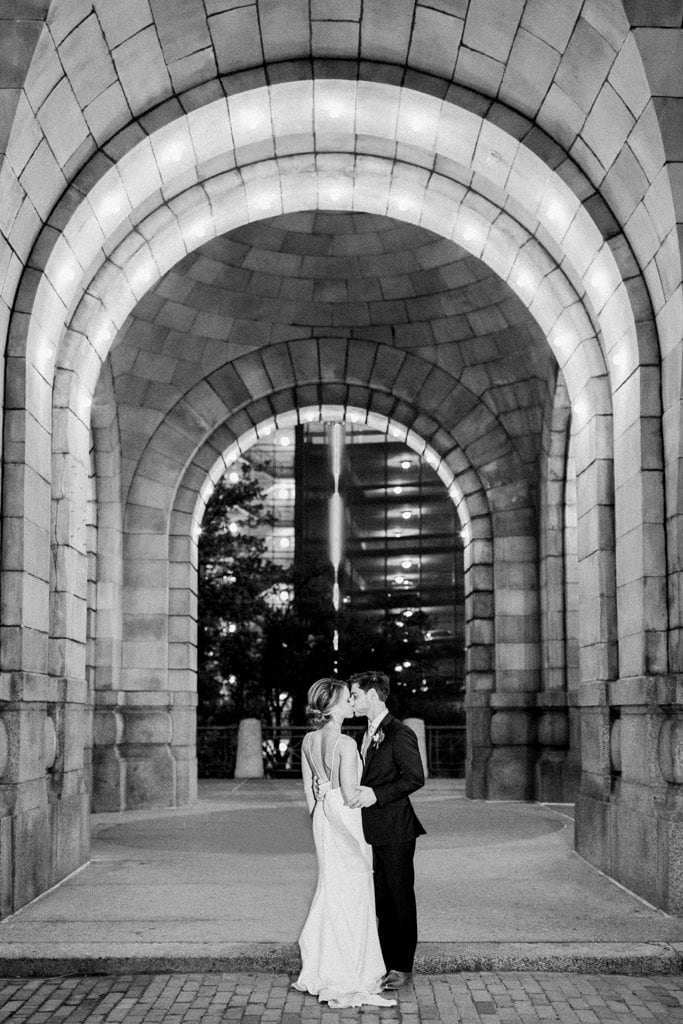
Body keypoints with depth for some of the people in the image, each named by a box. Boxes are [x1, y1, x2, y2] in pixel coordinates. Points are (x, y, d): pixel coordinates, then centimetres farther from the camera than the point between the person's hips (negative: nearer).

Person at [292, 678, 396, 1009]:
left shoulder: (309, 741, 5)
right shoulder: (346, 744, -19)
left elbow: (308, 789, 11)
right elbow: (349, 794, -18)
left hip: (323, 818, 8)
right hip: (347, 818, -8)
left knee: (330, 888, 17)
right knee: (352, 897, 1)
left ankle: (319, 970, 23)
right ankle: (348, 981, 8)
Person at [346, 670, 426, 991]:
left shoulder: (400, 734, -13)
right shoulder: (368, 734, 16)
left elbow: (415, 778, -19)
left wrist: (376, 794, -25)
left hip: (396, 831, -9)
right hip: (375, 831, 9)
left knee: (400, 898, 1)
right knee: (381, 899, 14)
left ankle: (402, 967, 10)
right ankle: (386, 961, 23)